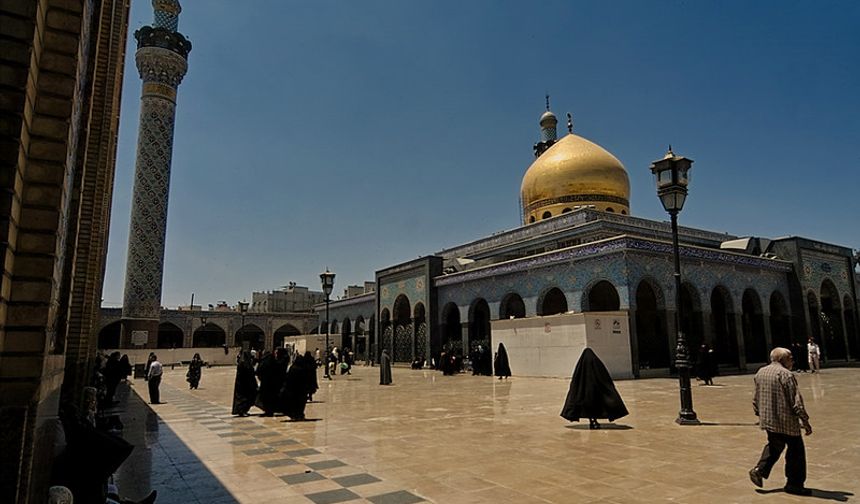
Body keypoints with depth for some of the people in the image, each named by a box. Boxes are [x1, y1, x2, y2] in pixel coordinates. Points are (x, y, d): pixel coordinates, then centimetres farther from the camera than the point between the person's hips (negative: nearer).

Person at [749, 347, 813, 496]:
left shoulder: (760, 372, 8)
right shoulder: (786, 375, -15)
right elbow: (796, 401, -16)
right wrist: (805, 421, -7)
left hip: (767, 420, 7)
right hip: (786, 421, -7)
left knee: (774, 446, 24)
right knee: (796, 451, 9)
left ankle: (759, 470, 12)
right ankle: (794, 484, 17)